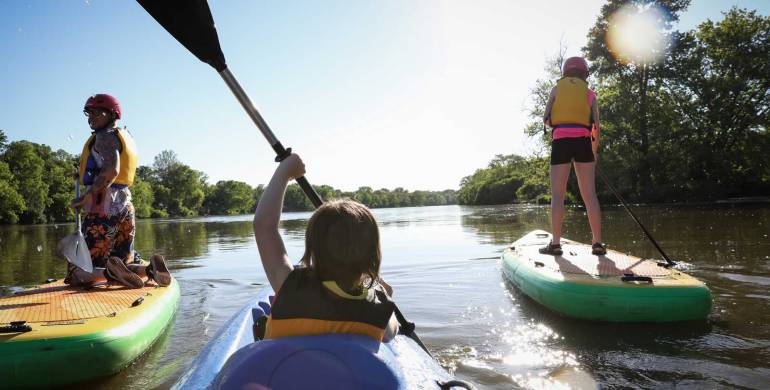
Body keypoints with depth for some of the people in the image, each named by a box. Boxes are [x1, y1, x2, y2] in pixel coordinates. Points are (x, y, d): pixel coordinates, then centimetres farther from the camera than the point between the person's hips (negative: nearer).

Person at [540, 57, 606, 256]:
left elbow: (546, 120, 6)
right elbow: (596, 127, 10)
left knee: (557, 195, -1)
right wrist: (594, 151, 20)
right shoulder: (590, 94, 17)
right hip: (582, 142, 2)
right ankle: (598, 243, 3)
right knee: (589, 194, 3)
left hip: (561, 142, -1)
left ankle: (555, 243, -5)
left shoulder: (556, 89, 13)